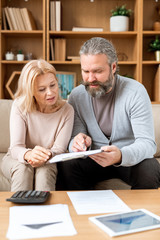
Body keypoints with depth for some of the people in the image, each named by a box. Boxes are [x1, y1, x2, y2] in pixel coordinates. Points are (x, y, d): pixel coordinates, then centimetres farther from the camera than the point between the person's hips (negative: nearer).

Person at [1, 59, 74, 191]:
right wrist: (28, 154, -46)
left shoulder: (66, 110, -11)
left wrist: (46, 156, -41)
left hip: (48, 162, 0)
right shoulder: (20, 106, -13)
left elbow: (59, 149, -16)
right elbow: (15, 147, -21)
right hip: (16, 160, 0)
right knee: (23, 168, -33)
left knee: (44, 171, -33)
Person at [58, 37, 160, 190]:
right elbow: (75, 136, -2)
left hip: (131, 159, -2)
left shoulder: (135, 91, -15)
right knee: (66, 165, -25)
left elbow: (147, 143, -20)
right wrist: (78, 143, -29)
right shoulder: (77, 96, -4)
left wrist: (121, 156, -42)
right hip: (95, 159, 2)